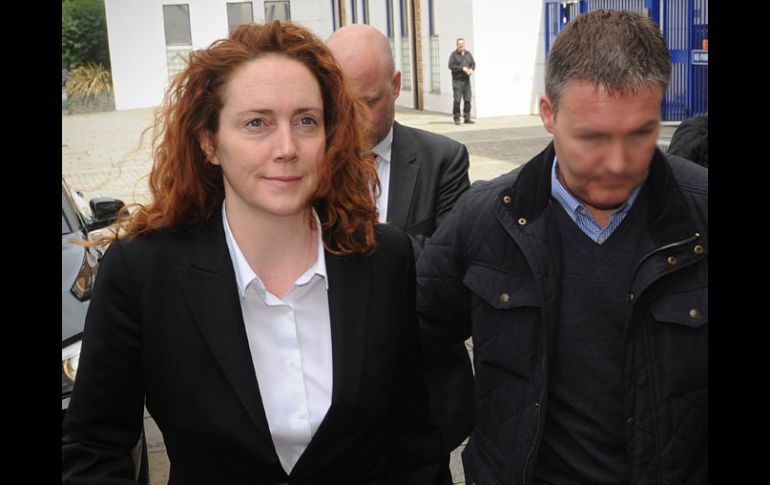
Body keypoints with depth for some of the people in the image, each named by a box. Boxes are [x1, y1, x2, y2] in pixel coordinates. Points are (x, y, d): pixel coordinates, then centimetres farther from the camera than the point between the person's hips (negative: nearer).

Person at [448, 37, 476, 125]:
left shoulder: (468, 54, 14)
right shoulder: (453, 54, -2)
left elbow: (473, 64, 13)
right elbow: (451, 66, -11)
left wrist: (471, 69, -10)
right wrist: (462, 68, -17)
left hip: (466, 80, 5)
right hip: (457, 80, -5)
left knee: (467, 99, 3)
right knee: (457, 100, -7)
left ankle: (467, 118, 11)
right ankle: (456, 118, -1)